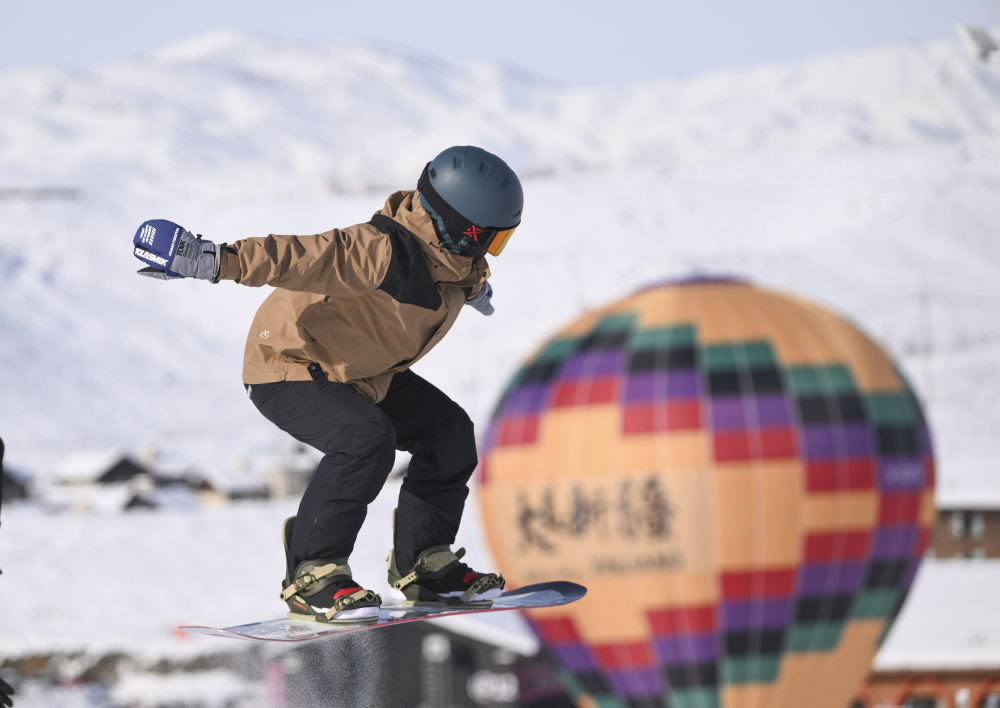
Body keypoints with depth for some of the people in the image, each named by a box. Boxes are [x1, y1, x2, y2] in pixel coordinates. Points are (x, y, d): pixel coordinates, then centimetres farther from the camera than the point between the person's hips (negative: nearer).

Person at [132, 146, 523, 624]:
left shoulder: (452, 258, -4)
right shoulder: (383, 254, -34)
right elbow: (298, 257, -44)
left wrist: (472, 288, 45)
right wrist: (216, 261, -56)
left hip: (361, 372, 10)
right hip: (287, 372, -10)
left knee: (448, 431, 6)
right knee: (366, 439, -33)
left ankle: (422, 566, 17)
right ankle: (311, 576, -23)